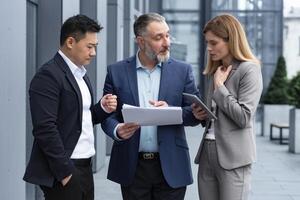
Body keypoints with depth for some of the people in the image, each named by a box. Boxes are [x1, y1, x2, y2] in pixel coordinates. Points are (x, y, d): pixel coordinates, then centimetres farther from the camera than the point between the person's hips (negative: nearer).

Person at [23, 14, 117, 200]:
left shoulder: (81, 74, 14)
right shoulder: (48, 75, -13)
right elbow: (45, 128, -18)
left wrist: (103, 108, 1)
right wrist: (65, 171, -18)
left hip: (84, 168, 8)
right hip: (64, 170, -8)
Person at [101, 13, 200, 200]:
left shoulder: (182, 70, 2)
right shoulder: (117, 71, 2)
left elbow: (195, 114, 2)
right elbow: (108, 114, 3)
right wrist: (117, 130, -18)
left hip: (171, 167, 0)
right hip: (132, 166, 0)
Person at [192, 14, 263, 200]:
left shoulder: (249, 70, -8)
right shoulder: (214, 71, 15)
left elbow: (244, 117, -16)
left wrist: (219, 86, -10)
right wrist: (202, 114, 2)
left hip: (233, 157, -7)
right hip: (207, 153, 7)